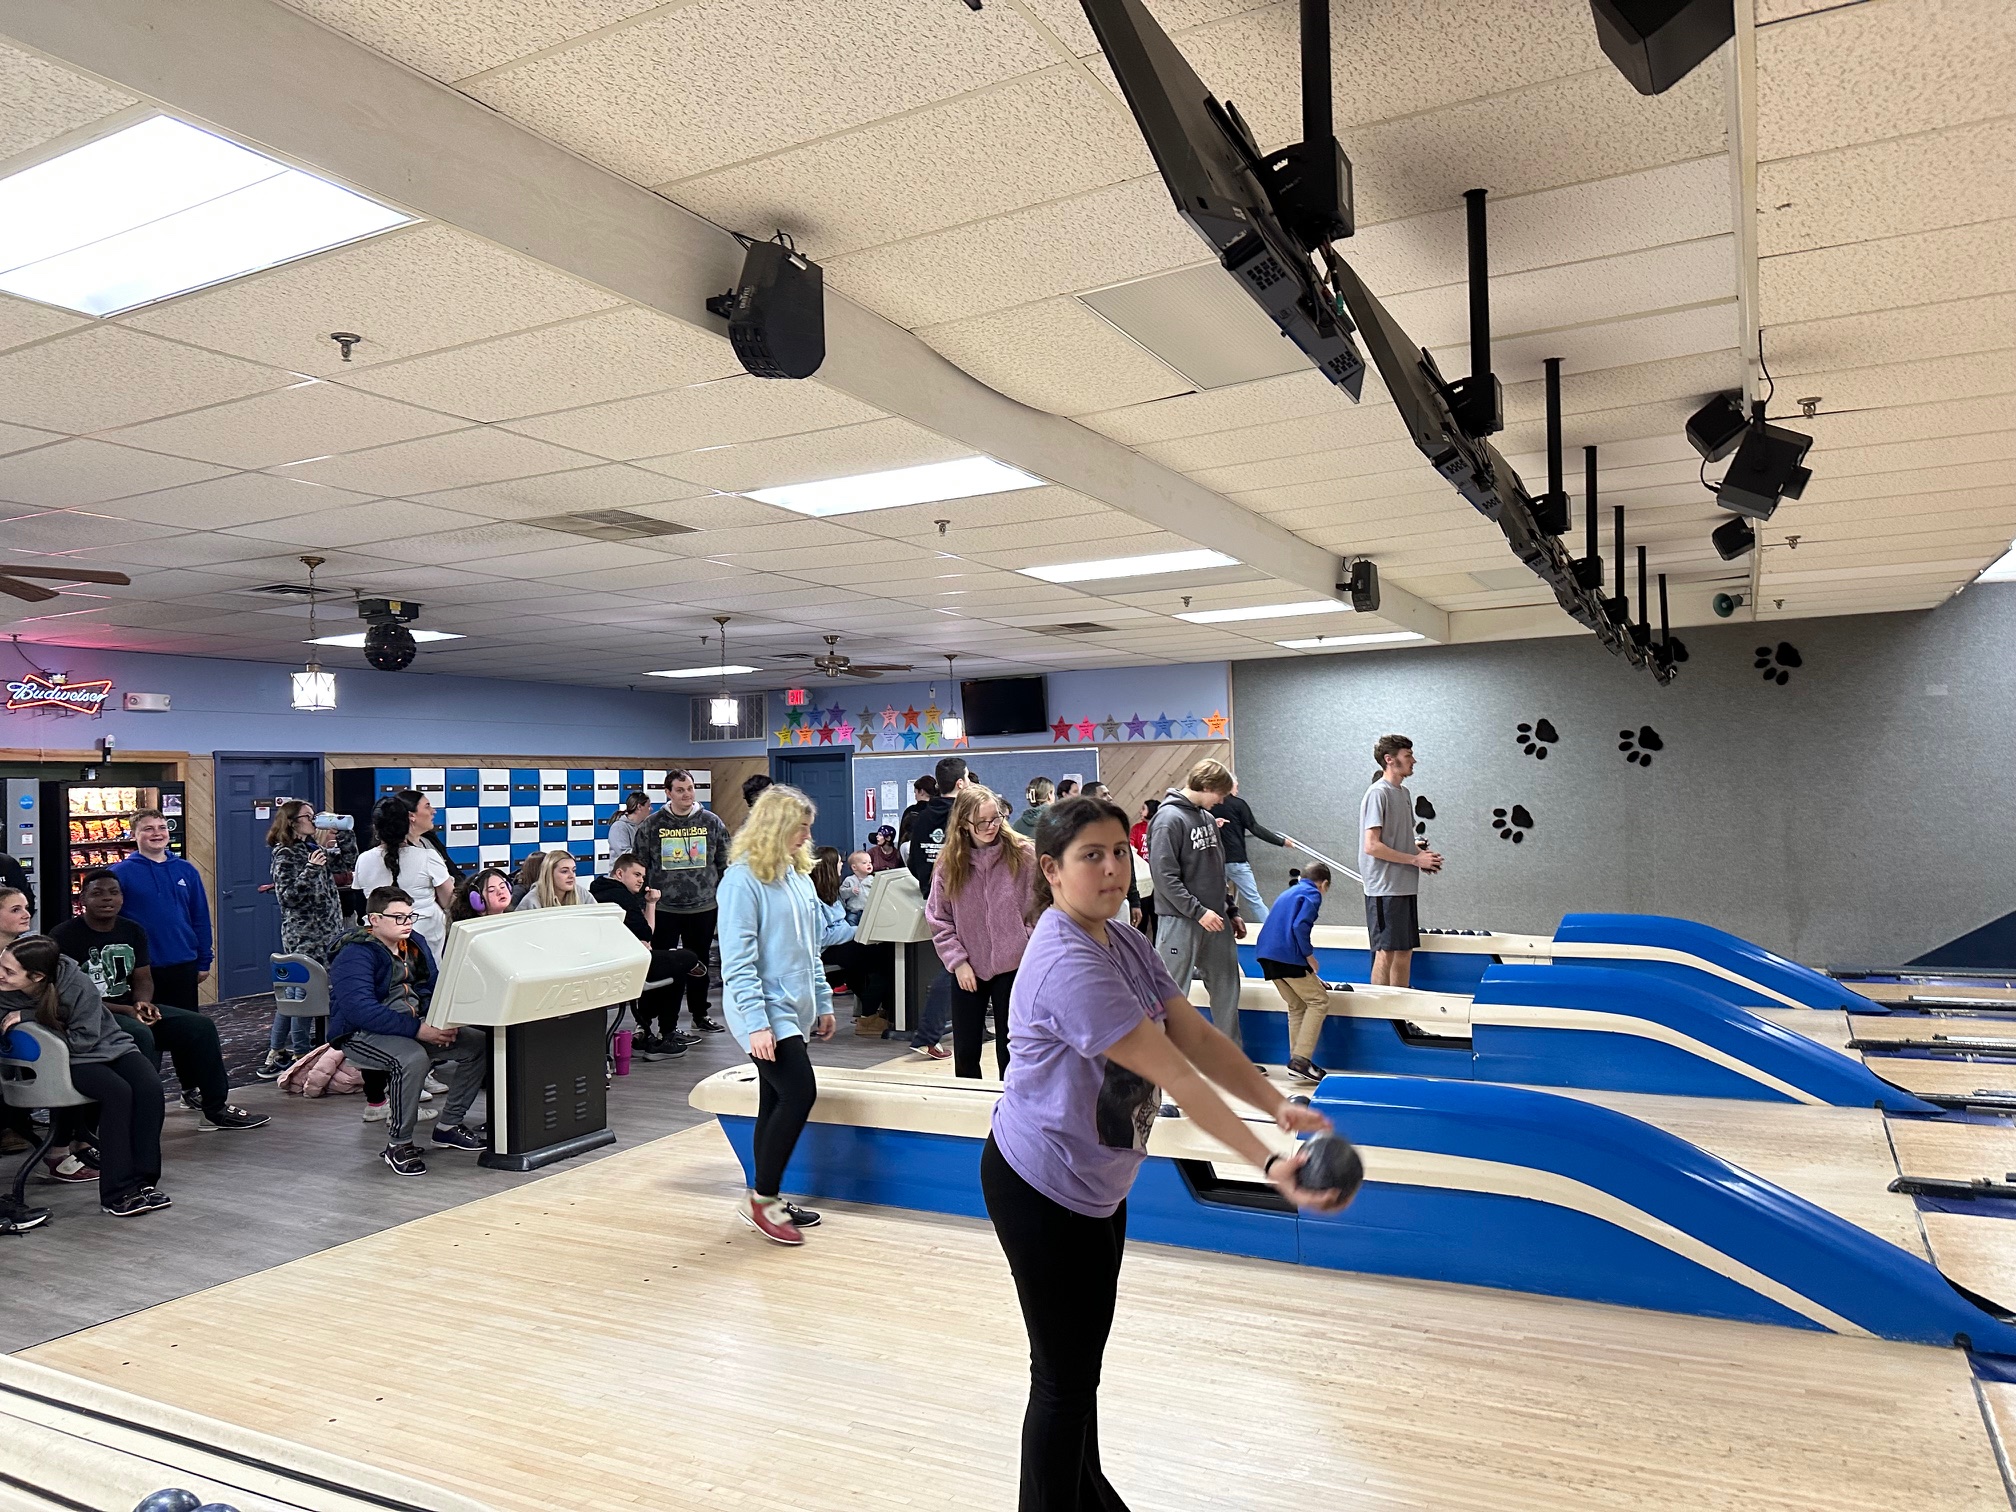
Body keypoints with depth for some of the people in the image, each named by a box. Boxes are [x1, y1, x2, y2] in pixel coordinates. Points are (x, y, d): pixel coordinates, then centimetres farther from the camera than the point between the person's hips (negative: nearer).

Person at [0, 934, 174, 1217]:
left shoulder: (78, 986, -26)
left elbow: (84, 1039, -19)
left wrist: (30, 1018, -24)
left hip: (107, 1044, 0)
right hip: (69, 1061, 0)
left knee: (149, 1087, -28)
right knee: (118, 1092, -30)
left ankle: (144, 1180, -21)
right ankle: (117, 1192, -28)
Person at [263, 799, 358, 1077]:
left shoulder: (313, 849, 12)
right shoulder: (285, 855, -9)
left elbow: (348, 861, 18)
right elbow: (288, 897, -16)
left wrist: (343, 833, 7)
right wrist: (311, 869, -26)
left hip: (326, 932, 8)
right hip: (304, 935, -8)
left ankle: (277, 1052, 20)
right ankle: (300, 1055, 6)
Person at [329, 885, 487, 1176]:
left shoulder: (415, 943, 8)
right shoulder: (355, 956, -16)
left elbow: (432, 989, 13)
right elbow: (361, 1011, -29)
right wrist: (417, 1030, -33)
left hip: (413, 1025, 8)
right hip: (361, 1035, -8)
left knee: (478, 1043, -7)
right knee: (413, 1058, -37)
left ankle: (449, 1125, 7)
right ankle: (398, 1145, -19)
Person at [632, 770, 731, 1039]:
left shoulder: (711, 822, 1)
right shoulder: (651, 825, -3)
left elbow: (724, 863, 7)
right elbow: (639, 867, 2)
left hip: (703, 907, 2)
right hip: (664, 908, -1)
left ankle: (700, 1016, 29)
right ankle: (669, 1024, 12)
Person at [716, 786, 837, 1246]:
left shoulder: (798, 875, 10)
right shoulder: (742, 879, -14)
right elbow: (737, 959, -18)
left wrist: (823, 1002, 18)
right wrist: (756, 1022, -22)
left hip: (794, 1010, 8)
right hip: (765, 1012, -8)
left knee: (778, 1102, 13)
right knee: (799, 1092, -15)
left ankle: (768, 1200, 23)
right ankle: (761, 1199, -1)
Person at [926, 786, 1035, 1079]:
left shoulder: (1023, 854, -8)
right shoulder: (948, 863, -3)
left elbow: (1040, 909, -3)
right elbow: (938, 920, 2)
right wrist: (957, 961, -5)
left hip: (1013, 967, -2)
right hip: (968, 970, 2)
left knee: (1010, 1053, 7)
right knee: (965, 1054, 10)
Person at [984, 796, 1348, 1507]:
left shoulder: (1127, 945, 1)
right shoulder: (1067, 964, -29)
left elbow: (1196, 1036, -2)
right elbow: (1174, 1076, -32)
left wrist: (1279, 1106, -15)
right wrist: (1269, 1166, -31)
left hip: (1098, 1188, 10)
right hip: (1041, 1192, -9)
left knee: (1085, 1355, 24)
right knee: (1064, 1375, 3)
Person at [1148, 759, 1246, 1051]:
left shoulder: (1207, 817, 13)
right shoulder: (1169, 818, -13)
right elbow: (1164, 874, -18)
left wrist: (1230, 911, 17)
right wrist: (1198, 911, -19)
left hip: (1214, 920, 8)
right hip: (1179, 920, -8)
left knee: (1226, 988, 14)